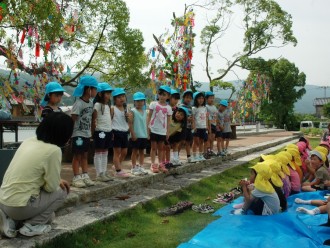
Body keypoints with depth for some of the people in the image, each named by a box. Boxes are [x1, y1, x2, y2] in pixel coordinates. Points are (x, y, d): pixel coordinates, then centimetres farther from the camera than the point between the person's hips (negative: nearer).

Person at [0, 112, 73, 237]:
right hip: (18, 206, -8)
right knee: (61, 191, 8)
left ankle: (11, 219, 13)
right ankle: (32, 226, 4)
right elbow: (51, 187, -10)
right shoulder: (53, 150, -17)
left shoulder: (29, 141, 6)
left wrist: (57, 180, 15)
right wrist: (57, 183, 12)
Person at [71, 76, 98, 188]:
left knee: (85, 155, 13)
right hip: (78, 134, -8)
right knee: (77, 156, 0)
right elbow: (72, 119, -17)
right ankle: (76, 178, 6)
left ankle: (85, 176, 20)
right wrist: (70, 133, -17)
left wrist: (90, 132, 11)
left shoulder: (91, 102, 7)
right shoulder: (78, 103, -18)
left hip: (87, 134, 8)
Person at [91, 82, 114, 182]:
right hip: (100, 131, -8)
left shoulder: (107, 105, 15)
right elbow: (93, 120, -14)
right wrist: (93, 132, -15)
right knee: (99, 152, -2)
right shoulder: (97, 105, -11)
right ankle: (99, 174, 2)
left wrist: (111, 131, 15)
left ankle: (104, 173, 20)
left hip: (108, 131, 8)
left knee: (105, 152, 13)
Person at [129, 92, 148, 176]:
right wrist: (133, 134, -16)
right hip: (136, 136, -6)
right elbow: (130, 123, -11)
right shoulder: (133, 111, -6)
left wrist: (147, 134, 11)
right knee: (135, 151, 3)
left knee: (142, 151, 12)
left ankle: (141, 167, 21)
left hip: (144, 135, 6)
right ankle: (134, 168, 11)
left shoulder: (144, 112, 11)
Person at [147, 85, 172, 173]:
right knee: (154, 147, 4)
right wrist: (148, 127, -7)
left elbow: (168, 121, 6)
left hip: (162, 131, 2)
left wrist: (168, 132, 3)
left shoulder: (168, 108, 3)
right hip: (153, 129, -2)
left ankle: (161, 164, 20)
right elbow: (149, 116, -1)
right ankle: (153, 164, 8)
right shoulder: (153, 104, -2)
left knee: (161, 148, 12)